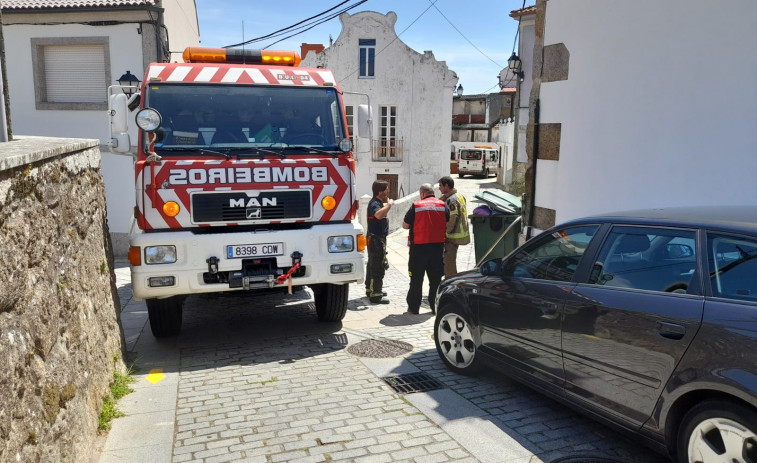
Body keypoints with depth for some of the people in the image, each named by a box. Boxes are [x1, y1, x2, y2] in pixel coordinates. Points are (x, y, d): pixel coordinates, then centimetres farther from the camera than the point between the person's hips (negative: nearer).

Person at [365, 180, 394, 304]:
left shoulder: (379, 202, 14)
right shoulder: (374, 203, -18)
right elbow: (379, 215, -41)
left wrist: (387, 202, 19)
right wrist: (389, 204, -31)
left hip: (378, 239, 11)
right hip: (376, 239, -11)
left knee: (373, 265, 20)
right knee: (378, 267, -9)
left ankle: (371, 290, 32)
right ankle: (375, 295, -6)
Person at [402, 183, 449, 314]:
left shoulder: (416, 206, -6)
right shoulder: (443, 205, 2)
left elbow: (405, 225, -3)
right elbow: (449, 225, 8)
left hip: (419, 246, -2)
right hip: (438, 245, 3)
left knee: (416, 279, 8)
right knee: (436, 279, 12)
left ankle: (413, 307, 13)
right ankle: (436, 306, 16)